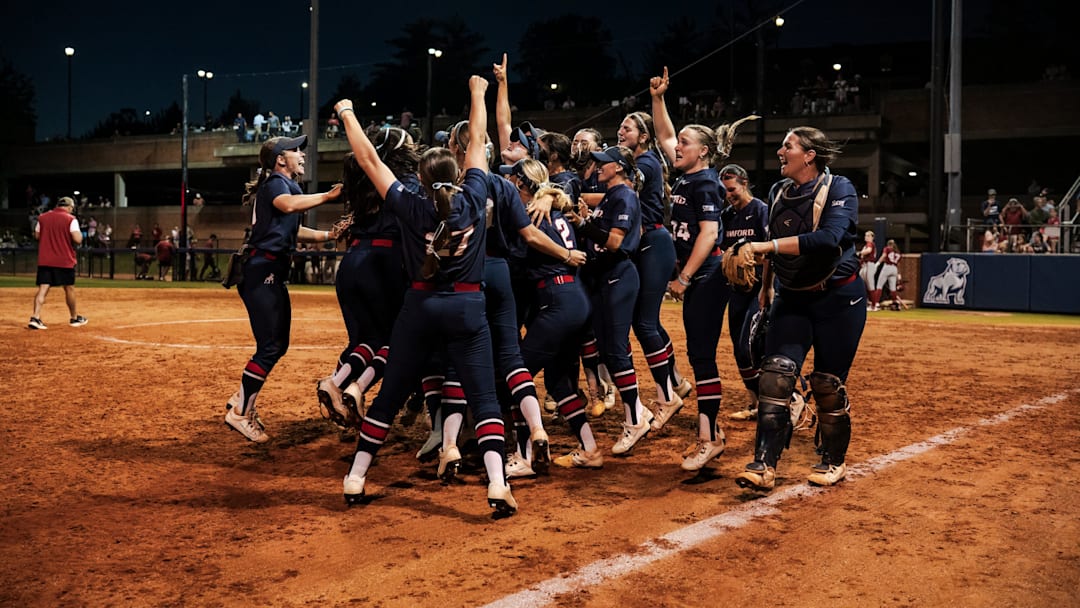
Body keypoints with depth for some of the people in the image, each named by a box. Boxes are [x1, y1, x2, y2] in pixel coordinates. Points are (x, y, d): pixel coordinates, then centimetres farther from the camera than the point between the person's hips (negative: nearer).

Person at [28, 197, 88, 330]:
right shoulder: (71, 219, -8)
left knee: (43, 289, -1)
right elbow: (78, 239, -16)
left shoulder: (42, 217, 6)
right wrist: (80, 233, 5)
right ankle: (74, 318, 24)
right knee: (69, 288, 12)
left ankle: (35, 317, -15)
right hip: (65, 260, -3)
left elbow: (36, 236, 12)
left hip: (44, 260, 3)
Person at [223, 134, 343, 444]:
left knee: (279, 345, 15)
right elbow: (287, 205, -34)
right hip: (261, 272, -11)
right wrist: (327, 196, -34)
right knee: (269, 347, -11)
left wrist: (328, 235, 21)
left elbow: (292, 229, 30)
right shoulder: (276, 182, -9)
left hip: (272, 275, 11)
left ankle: (242, 399, 24)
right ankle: (240, 414, -3)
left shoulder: (284, 184, 21)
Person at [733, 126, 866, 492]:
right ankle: (764, 465, -16)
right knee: (776, 373, -12)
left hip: (837, 299, -4)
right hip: (791, 298, 5)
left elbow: (829, 239, -31)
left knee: (828, 383, 2)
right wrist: (766, 285, 22)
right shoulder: (778, 193, 6)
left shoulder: (839, 190, -13)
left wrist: (766, 246, -34)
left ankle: (834, 461, 23)